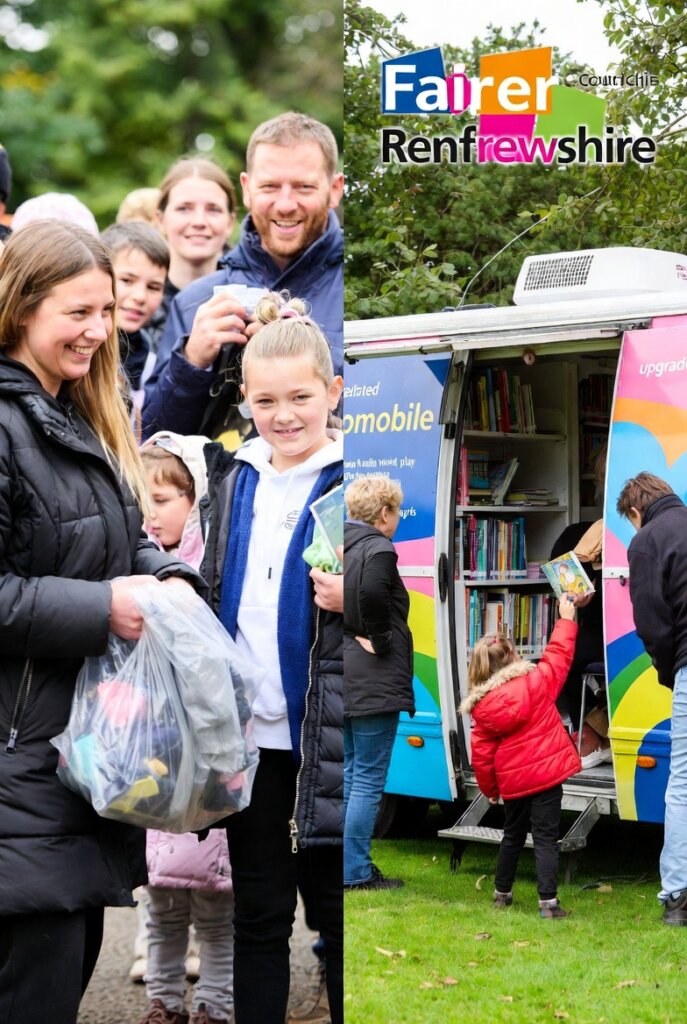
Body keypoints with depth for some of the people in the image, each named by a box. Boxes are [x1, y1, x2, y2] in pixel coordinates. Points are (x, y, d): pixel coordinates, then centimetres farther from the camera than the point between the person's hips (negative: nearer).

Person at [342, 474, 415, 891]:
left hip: (346, 682, 9)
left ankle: (353, 865, 22)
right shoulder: (378, 550, -13)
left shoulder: (343, 546, 12)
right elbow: (372, 593, -32)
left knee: (350, 773, 16)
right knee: (369, 779, -3)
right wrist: (379, 639, -18)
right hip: (373, 683, -9)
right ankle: (356, 872, 0)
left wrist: (361, 635, 11)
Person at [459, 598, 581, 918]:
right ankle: (548, 901, -9)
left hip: (511, 781, 3)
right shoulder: (535, 682, -9)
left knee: (513, 836, 21)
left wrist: (489, 789, 15)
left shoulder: (482, 707, -1)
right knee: (545, 838, -2)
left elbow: (482, 756, 2)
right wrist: (566, 620, 14)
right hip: (545, 773, -3)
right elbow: (558, 656, 2)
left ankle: (502, 893, 31)